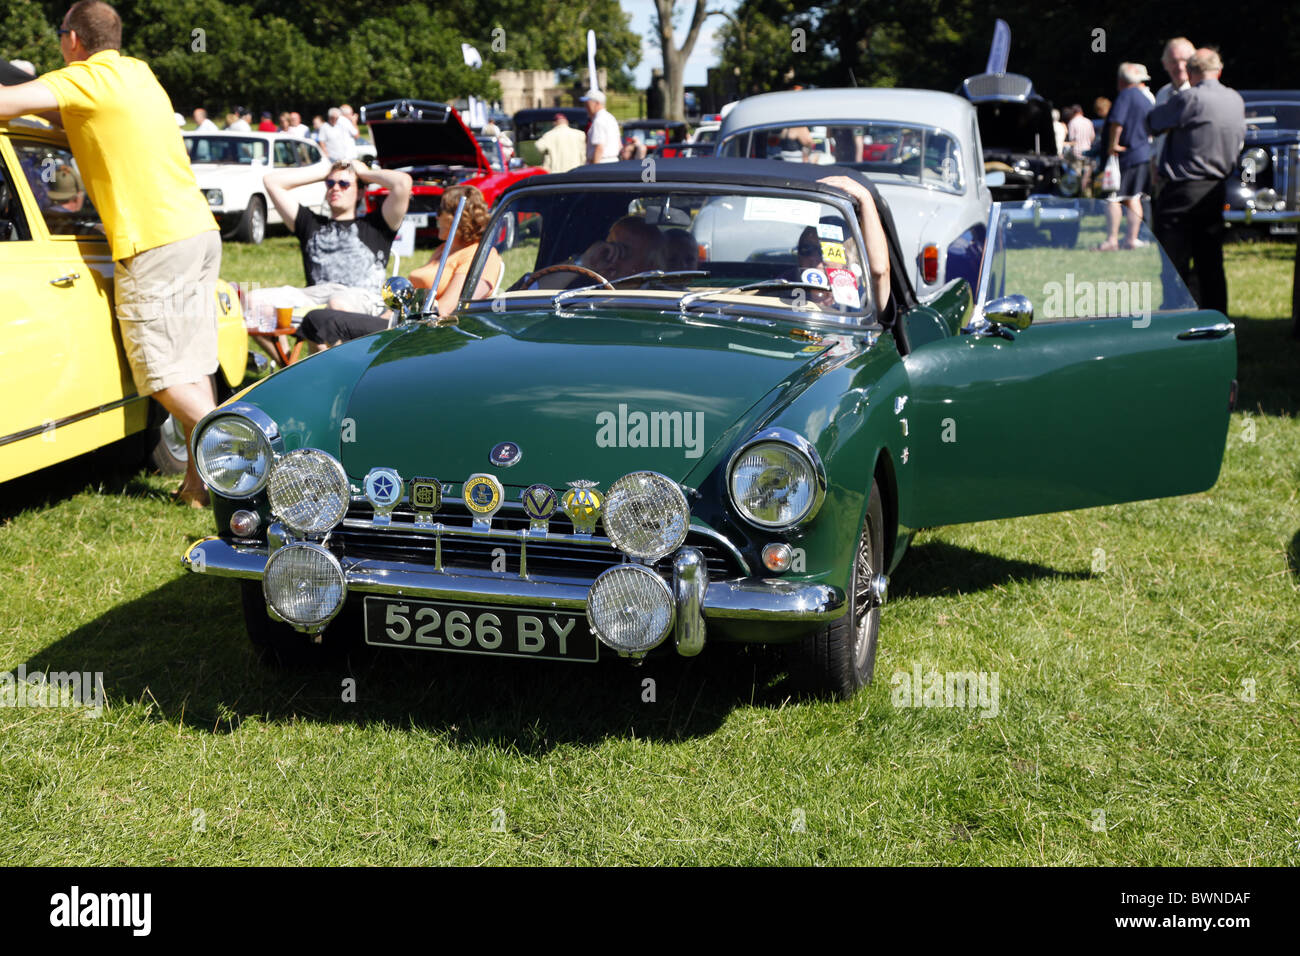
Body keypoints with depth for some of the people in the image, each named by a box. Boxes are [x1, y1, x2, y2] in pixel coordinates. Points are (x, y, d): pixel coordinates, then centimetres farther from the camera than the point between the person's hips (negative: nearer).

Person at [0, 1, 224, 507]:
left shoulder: (85, 78, -5)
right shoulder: (139, 73, 20)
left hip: (153, 243, -8)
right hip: (200, 230, 8)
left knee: (167, 375, -4)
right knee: (191, 370, 9)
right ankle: (199, 482, 11)